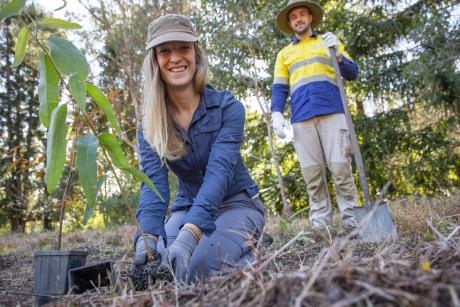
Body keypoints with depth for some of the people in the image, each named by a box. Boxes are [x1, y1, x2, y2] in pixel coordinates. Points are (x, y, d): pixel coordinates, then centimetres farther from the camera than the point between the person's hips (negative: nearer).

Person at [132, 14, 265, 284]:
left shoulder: (228, 107, -15)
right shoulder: (149, 126, -6)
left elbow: (219, 171, -30)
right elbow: (154, 183, -20)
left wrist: (190, 234, -46)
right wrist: (147, 237, -41)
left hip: (237, 203, -4)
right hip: (188, 208, 4)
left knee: (197, 271, -29)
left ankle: (250, 259, 5)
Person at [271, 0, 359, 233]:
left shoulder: (329, 42, 22)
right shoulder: (284, 53, 24)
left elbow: (352, 74, 13)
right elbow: (279, 88, 15)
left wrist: (337, 55, -6)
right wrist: (277, 113, -3)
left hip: (332, 113, -1)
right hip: (301, 119, 1)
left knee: (340, 167, -10)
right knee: (312, 173, -2)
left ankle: (351, 220, -2)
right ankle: (320, 223, 4)